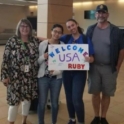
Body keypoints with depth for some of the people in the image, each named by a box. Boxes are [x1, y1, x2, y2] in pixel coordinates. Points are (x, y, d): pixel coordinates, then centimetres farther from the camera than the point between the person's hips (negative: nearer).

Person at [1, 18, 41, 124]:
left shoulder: (35, 41, 4)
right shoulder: (12, 41, -4)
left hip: (31, 77, 3)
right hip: (15, 77, -3)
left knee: (27, 99, 14)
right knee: (15, 101, 0)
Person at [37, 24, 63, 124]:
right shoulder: (43, 44, -3)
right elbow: (37, 61, 0)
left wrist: (57, 71, -19)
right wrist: (43, 57, -20)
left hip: (57, 77, 1)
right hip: (43, 76, -1)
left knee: (55, 102, 13)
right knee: (42, 102, 5)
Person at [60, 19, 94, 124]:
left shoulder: (85, 39, -4)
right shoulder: (66, 38, 3)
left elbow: (92, 58, -7)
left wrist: (89, 59, -29)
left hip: (80, 73, -3)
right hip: (67, 72, 4)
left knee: (77, 99, -10)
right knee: (69, 97, 13)